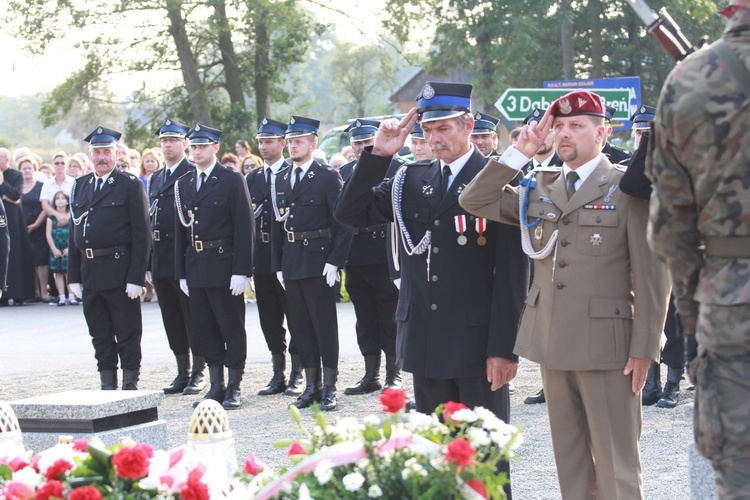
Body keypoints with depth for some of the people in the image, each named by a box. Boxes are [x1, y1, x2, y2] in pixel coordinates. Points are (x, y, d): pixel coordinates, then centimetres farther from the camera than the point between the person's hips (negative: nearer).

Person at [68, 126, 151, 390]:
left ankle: (130, 384, 7)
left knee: (127, 331, 1)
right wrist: (74, 276, 8)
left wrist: (136, 278, -14)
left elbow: (141, 235, -8)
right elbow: (74, 234, 14)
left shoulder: (131, 185, -3)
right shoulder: (80, 186, 13)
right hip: (90, 272, 6)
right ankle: (108, 384, 16)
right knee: (99, 333, 9)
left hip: (120, 270, -5)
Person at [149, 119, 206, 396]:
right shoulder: (155, 178, 18)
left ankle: (198, 373, 5)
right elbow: (150, 217, 19)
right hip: (160, 254, 7)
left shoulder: (194, 174, -5)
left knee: (193, 316, -2)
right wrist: (149, 261, 14)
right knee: (172, 318, 10)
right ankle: (182, 373, 17)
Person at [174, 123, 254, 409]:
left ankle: (234, 387, 9)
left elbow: (244, 227, -9)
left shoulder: (232, 180, -5)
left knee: (232, 327, 2)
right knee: (204, 329, 8)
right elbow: (180, 230, 13)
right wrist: (182, 273, 8)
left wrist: (241, 271, -15)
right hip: (195, 267, 6)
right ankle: (216, 386, 15)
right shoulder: (183, 184, 12)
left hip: (224, 265, -6)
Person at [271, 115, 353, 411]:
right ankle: (311, 385, 15)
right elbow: (278, 224, 15)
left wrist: (335, 261, -15)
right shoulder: (281, 180, 13)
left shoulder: (328, 177, -5)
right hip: (291, 262, 6)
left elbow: (343, 222, -8)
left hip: (318, 261, -6)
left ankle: (329, 387, 4)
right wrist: (278, 265, 9)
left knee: (324, 324, -1)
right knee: (300, 325, 8)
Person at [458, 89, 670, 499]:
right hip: (554, 343, 6)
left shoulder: (627, 188, -3)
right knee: (570, 464, 11)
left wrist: (644, 348, -11)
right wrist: (519, 153, 2)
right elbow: (474, 202, 10)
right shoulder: (538, 188, 14)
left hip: (606, 345, -5)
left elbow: (651, 273, -6)